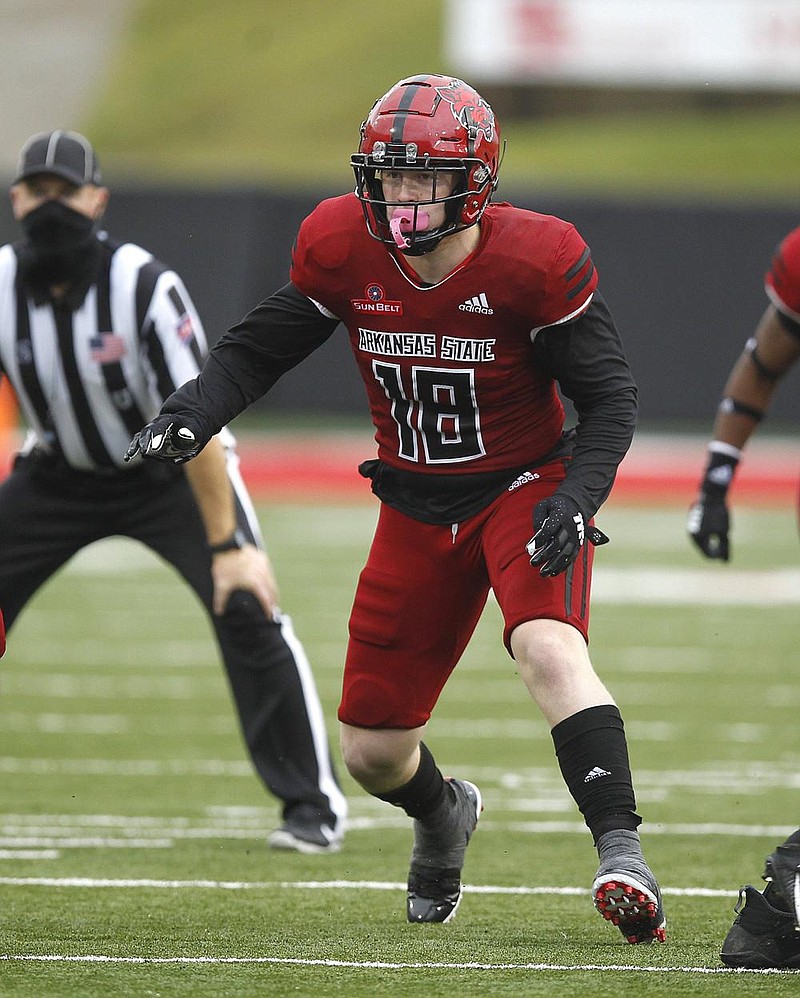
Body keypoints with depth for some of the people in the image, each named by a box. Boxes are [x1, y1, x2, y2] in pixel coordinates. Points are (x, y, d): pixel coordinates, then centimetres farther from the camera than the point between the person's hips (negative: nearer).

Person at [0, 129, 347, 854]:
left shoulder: (145, 286, -28)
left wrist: (228, 545, -29)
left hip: (173, 470, -4)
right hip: (60, 474, 4)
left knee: (245, 607, -19)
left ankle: (314, 804, -8)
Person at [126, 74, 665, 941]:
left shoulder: (531, 262, -20)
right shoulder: (343, 251, -11)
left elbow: (609, 396, -12)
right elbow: (258, 347, 3)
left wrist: (575, 499, -27)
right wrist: (188, 415, -16)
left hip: (524, 487, -4)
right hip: (417, 507, 4)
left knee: (548, 650, -35)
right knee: (372, 754, 7)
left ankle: (622, 854, -39)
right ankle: (443, 817, 42)